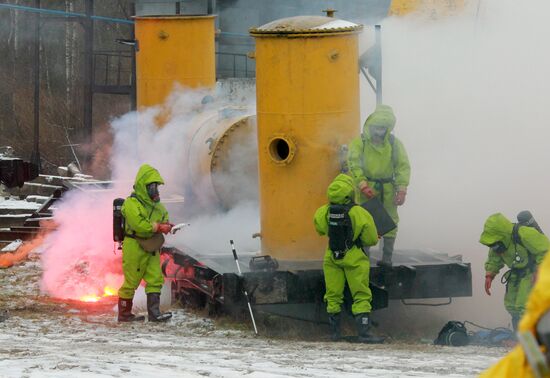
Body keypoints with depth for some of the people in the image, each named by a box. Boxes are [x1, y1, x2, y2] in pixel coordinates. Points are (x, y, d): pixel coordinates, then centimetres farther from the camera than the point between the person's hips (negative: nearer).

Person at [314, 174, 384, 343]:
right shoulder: (360, 214, -21)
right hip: (354, 259, -3)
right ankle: (363, 332, -4)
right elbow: (371, 240, -12)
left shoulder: (323, 213, -11)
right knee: (361, 296, 3)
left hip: (332, 258, 3)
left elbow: (320, 229, 11)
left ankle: (334, 332, 20)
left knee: (333, 296, 14)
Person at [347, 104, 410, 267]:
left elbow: (403, 166, 2)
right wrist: (363, 185, -18)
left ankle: (387, 256, 12)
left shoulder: (395, 144, 3)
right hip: (366, 190, -2)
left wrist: (401, 189, -8)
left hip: (387, 190, 2)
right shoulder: (360, 142, -2)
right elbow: (354, 165, -8)